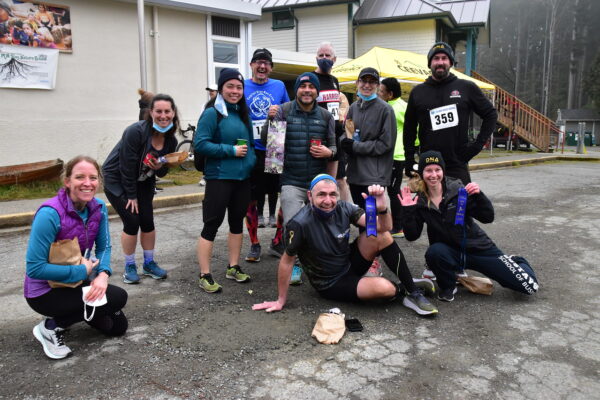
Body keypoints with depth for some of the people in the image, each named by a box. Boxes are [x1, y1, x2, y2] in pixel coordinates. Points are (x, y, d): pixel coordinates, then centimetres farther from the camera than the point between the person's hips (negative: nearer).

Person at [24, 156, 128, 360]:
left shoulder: (98, 208, -9)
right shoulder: (50, 214, -29)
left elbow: (104, 247, -2)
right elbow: (34, 268, -27)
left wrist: (103, 274, -22)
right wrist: (83, 271, -23)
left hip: (78, 282, 7)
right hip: (44, 291, -7)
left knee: (117, 326, 8)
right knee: (118, 297, -21)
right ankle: (52, 326, -4)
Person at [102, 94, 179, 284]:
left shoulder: (171, 140, -7)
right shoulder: (136, 132, -26)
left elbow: (162, 173, 1)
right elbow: (127, 166, -23)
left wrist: (159, 167, -23)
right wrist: (131, 196, -17)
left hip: (142, 182, 5)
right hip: (117, 180, -5)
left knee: (147, 221, -1)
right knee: (132, 222, -10)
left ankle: (149, 263, 17)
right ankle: (129, 267, 8)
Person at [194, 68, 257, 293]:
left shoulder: (243, 113, 12)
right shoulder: (212, 113, -9)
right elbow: (200, 144, -17)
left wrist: (251, 159, 0)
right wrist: (231, 150, -18)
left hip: (243, 177, 7)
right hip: (219, 177, -7)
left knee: (237, 222, 14)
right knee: (212, 224, -3)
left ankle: (233, 267, 28)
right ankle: (205, 276, 6)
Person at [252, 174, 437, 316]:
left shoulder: (344, 209, -12)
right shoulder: (300, 224, -26)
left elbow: (384, 227, -17)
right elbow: (287, 260, -16)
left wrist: (381, 208, -39)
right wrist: (281, 301, -9)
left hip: (351, 265, 5)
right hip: (330, 285, -5)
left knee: (381, 234, -20)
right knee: (384, 287, -29)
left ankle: (413, 291, -6)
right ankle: (402, 291, 9)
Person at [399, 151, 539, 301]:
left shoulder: (459, 190, -12)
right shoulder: (420, 202, -6)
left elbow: (488, 218, -13)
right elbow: (412, 236, -10)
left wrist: (479, 195, -28)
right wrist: (407, 211, -21)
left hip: (479, 248, 0)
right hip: (451, 252, 1)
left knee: (530, 286, -3)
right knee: (434, 252, -37)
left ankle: (515, 262, 33)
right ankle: (448, 287, -6)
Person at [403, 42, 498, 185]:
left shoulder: (467, 88, 4)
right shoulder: (418, 92, 7)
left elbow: (491, 114, 11)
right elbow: (409, 129, 13)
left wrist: (478, 144, 1)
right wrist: (409, 162, 7)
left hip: (458, 166, -1)